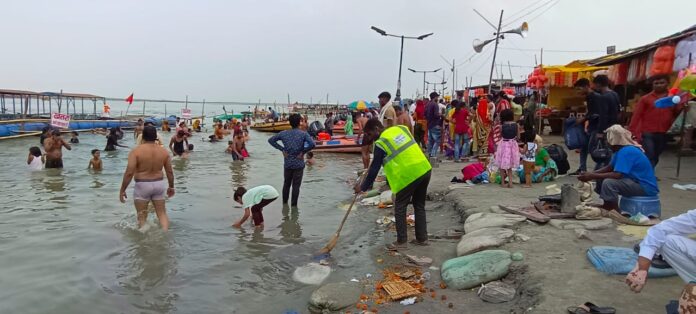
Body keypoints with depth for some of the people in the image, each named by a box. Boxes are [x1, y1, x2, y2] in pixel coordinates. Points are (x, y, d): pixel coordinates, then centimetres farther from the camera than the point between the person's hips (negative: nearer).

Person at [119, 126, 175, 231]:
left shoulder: (136, 151, -12)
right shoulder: (164, 151, 0)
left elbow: (129, 173, -16)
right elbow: (170, 172, 5)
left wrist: (122, 190, -6)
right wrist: (171, 187, 18)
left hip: (142, 186, -3)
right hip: (159, 184, 3)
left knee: (142, 216, 9)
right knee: (162, 213, 12)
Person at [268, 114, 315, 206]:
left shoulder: (284, 133, 0)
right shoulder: (303, 134, -9)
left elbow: (271, 140, 2)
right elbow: (312, 144, -25)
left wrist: (282, 149, 1)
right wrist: (303, 152, -12)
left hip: (287, 163, 3)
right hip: (299, 164, -3)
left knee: (286, 184, 18)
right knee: (296, 186, 5)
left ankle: (284, 203, 29)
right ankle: (293, 206, 10)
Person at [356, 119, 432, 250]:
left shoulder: (381, 143, -6)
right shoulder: (401, 128, 12)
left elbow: (374, 169, -1)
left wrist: (363, 187, 9)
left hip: (409, 175, -7)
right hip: (425, 169, 7)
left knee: (400, 208, 8)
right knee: (419, 206, 19)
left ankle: (401, 241, 13)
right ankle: (422, 238, 26)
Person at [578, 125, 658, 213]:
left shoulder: (626, 152, -23)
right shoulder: (623, 149, 8)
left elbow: (617, 175, -31)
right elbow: (609, 168, 12)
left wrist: (593, 176, -24)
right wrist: (591, 173, -1)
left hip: (646, 188, -10)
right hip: (637, 181, 10)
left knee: (608, 183, -28)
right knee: (602, 178, 12)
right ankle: (607, 207, 14)